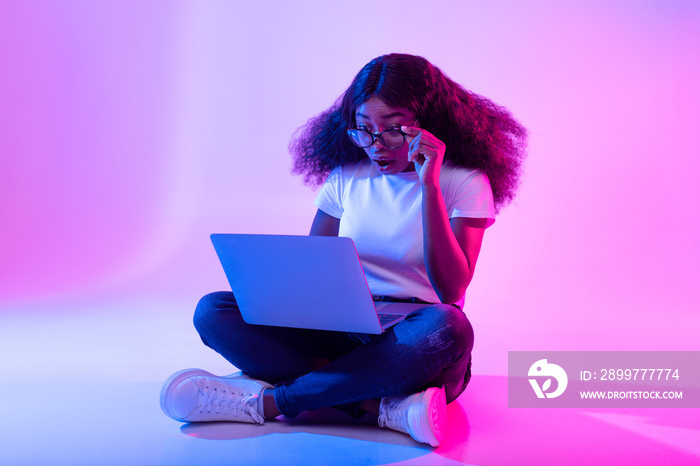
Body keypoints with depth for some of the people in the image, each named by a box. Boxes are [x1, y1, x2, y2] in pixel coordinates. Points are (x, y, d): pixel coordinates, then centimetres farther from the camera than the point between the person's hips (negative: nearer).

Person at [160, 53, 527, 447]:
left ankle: (267, 402, -27)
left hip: (415, 345, -3)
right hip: (345, 334, 4)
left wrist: (429, 187, -22)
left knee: (447, 327, -40)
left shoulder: (465, 181, -5)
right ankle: (384, 406, -29)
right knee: (214, 311, -15)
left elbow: (450, 289, -17)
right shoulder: (346, 175, 7)